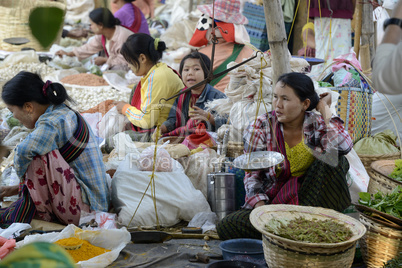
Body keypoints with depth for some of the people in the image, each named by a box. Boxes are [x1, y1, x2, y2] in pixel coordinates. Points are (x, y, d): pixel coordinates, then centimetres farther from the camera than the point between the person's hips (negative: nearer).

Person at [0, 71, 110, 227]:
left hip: (84, 208, -10)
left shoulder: (54, 122, -19)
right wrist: (18, 188, 18)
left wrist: (23, 178, -18)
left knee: (40, 155, -21)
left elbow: (24, 150, -38)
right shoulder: (64, 114, 11)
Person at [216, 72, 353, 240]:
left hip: (310, 200, 0)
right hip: (271, 202, 1)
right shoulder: (261, 127, -1)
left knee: (335, 159, -23)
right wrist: (260, 206, -19)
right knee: (226, 227, -24)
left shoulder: (317, 124, -1)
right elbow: (252, 174, 0)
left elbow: (343, 146, -24)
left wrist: (324, 107, -11)